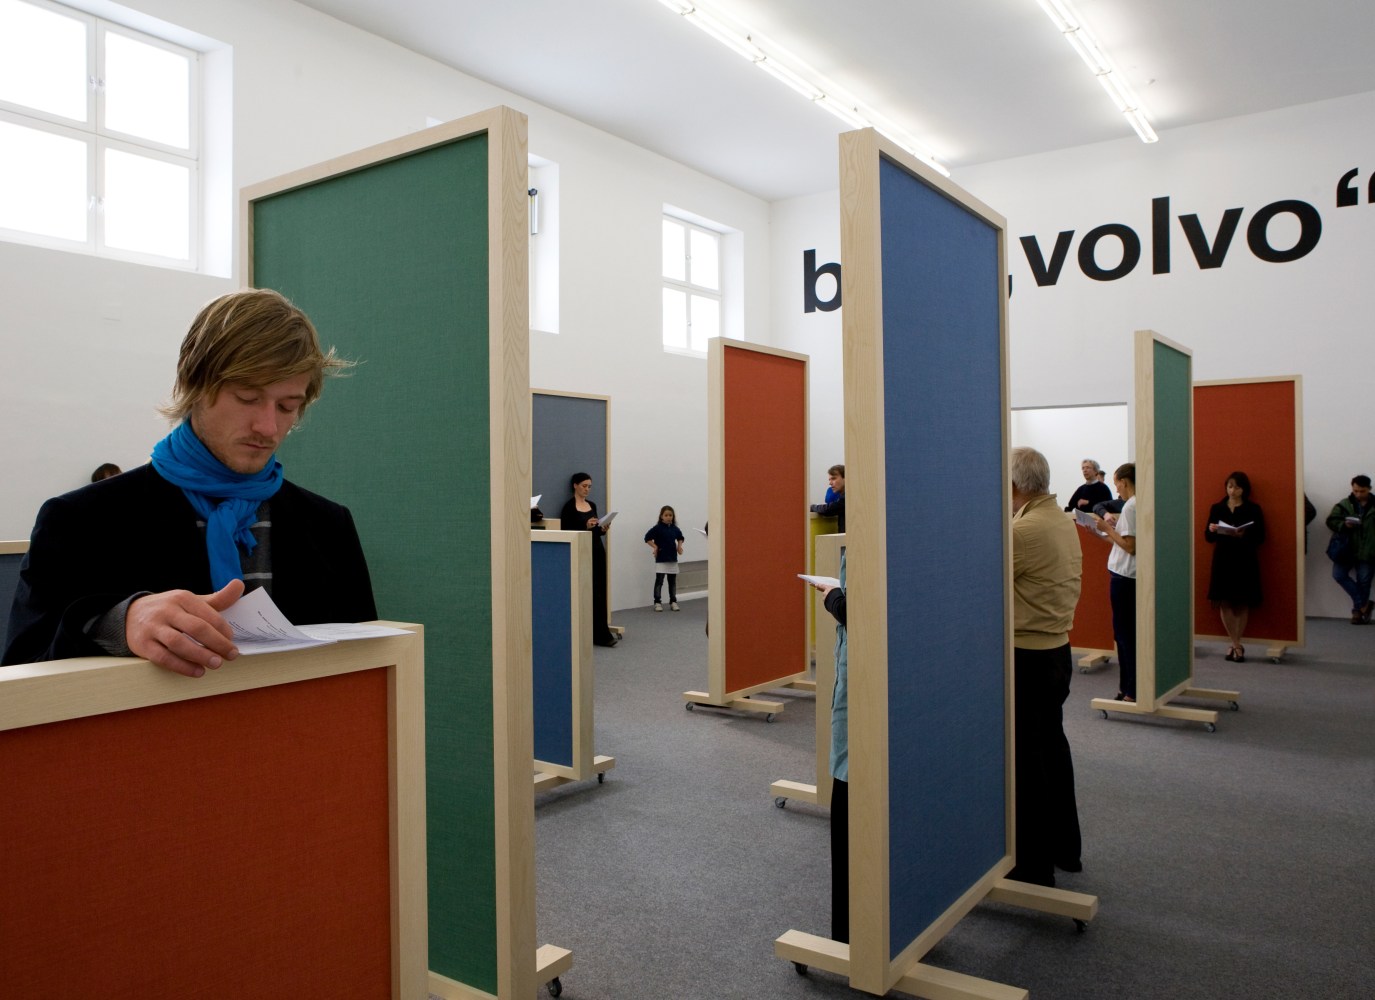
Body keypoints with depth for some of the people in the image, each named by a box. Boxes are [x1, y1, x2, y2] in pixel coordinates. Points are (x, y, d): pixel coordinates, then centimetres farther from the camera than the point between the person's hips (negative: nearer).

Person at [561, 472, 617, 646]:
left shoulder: (592, 505, 13)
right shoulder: (569, 507, -9)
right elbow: (565, 533, -13)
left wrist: (602, 529, -2)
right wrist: (585, 526, -22)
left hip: (597, 550, 7)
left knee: (600, 592, 5)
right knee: (589, 593, -5)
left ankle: (600, 634, 10)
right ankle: (600, 634, 1)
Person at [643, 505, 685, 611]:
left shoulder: (674, 528, 5)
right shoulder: (658, 528, -10)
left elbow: (680, 537, 23)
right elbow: (647, 538, -11)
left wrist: (679, 546, 7)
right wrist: (655, 547, -18)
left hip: (673, 559, 5)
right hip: (661, 560, -5)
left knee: (673, 581, 11)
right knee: (659, 581, -2)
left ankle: (673, 601, 20)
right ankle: (657, 602, 5)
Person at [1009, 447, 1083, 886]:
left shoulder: (1023, 531, -23)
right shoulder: (1064, 521, 8)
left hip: (1025, 656, -10)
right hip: (1057, 648, 10)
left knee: (1024, 756, 0)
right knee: (1051, 743, 19)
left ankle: (1031, 864, 10)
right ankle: (1064, 846, 33)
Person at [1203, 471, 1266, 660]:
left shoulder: (1253, 509, 2)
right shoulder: (1217, 508, 7)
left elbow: (1260, 537, -3)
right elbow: (1208, 538, 7)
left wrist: (1244, 535, -22)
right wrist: (1210, 530, -15)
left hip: (1245, 561, -2)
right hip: (1222, 560, 2)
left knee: (1242, 604, 1)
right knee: (1224, 602, -1)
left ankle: (1234, 644, 12)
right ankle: (1236, 645, 9)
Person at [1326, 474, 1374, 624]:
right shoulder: (1343, 505, 2)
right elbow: (1331, 520, 1)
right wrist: (1343, 525, -20)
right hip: (1346, 549, 1)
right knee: (1339, 575, -10)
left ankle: (1357, 610, 19)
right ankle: (1363, 604, 1)